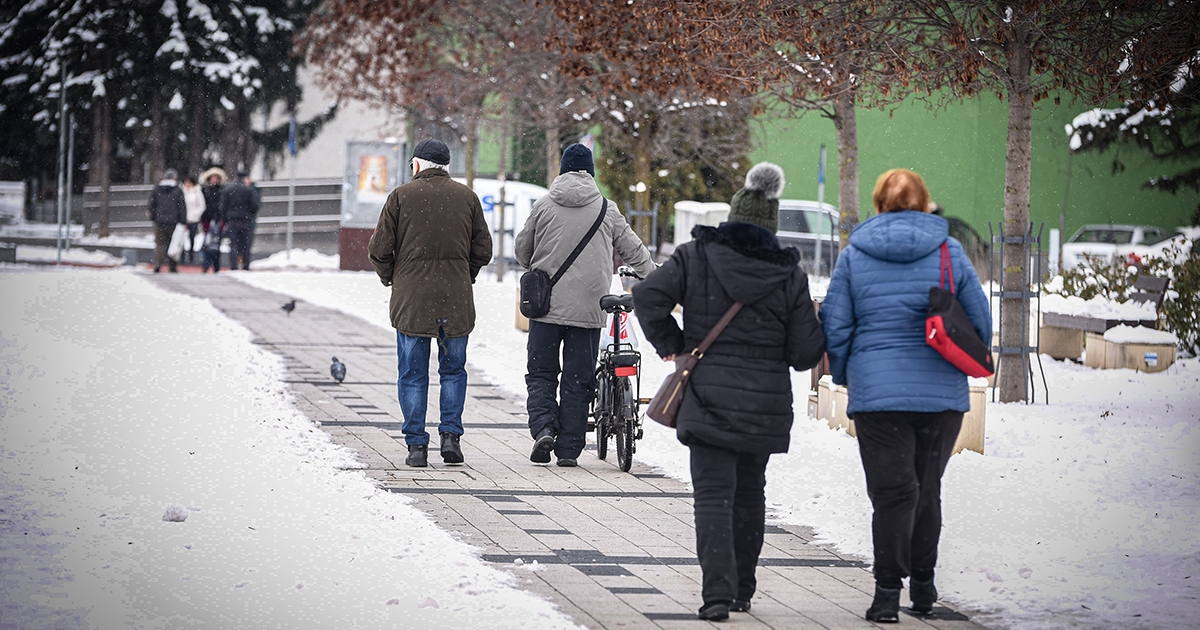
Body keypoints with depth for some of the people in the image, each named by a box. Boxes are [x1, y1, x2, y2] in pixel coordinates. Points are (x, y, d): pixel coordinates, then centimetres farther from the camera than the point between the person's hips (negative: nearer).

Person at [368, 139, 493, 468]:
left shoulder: (401, 196, -1)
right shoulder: (466, 197, 5)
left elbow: (379, 249, -3)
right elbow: (483, 250, 7)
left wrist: (390, 278, 14)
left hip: (411, 298, -2)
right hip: (456, 301, 2)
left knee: (413, 374, 4)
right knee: (453, 370, 13)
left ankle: (416, 444, 1)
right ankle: (451, 434, 2)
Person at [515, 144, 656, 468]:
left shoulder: (543, 206, 1)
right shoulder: (607, 210, 2)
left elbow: (522, 249, 9)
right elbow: (632, 248, 12)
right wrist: (652, 272, 32)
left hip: (546, 304, 0)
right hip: (588, 308, 0)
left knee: (541, 372, 10)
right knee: (578, 380, 6)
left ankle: (543, 427, -13)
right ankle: (569, 449, 5)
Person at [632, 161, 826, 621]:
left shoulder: (697, 257, -2)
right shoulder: (789, 276, 0)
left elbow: (649, 296, -11)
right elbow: (805, 353, -2)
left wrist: (671, 346, 1)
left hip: (708, 397, -2)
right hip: (766, 403, 2)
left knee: (713, 493, -4)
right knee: (750, 491, 18)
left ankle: (718, 591, -19)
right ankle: (742, 591, 26)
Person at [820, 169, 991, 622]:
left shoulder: (854, 256, 3)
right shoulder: (949, 252, 2)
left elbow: (835, 326, 4)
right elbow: (980, 321, 5)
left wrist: (845, 377, 19)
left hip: (877, 393, -1)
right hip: (942, 392, 1)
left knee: (892, 491, 0)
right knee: (927, 489, 15)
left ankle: (888, 591, -10)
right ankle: (923, 585, 21)